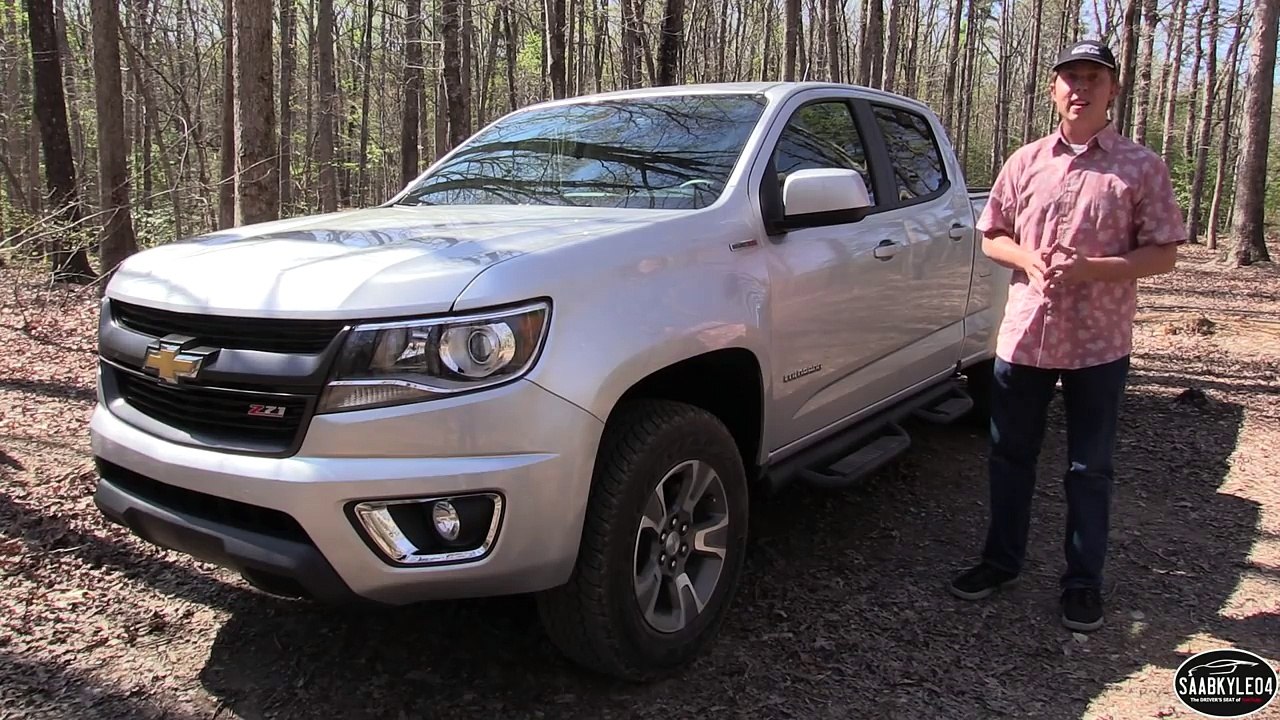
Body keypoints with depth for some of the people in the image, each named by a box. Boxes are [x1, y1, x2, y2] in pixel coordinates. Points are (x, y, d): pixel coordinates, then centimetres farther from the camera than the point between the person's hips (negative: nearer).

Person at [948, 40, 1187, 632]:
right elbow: (992, 236, 11)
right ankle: (1001, 560, 29)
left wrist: (1089, 269, -19)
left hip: (1099, 342, -2)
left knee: (1089, 470, 8)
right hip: (1024, 333, 3)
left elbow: (1164, 253, -4)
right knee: (1010, 458, 13)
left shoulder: (1140, 167, -1)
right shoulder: (1025, 162, 7)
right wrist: (1029, 261, -11)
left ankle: (1084, 581, 23)